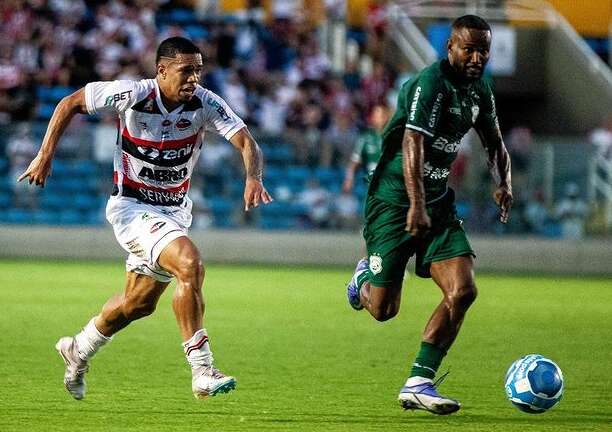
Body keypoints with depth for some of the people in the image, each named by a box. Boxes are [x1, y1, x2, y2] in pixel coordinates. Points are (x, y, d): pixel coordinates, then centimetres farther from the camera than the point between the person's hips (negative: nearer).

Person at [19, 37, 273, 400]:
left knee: (140, 303, 17)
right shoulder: (133, 95, -19)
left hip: (174, 210, 5)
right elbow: (70, 103, -6)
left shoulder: (206, 104, -13)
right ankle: (203, 373, -24)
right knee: (190, 265, -27)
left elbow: (247, 142, -22)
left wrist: (253, 178, -43)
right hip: (133, 207, -5)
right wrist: (46, 155, -11)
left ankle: (79, 350, 44)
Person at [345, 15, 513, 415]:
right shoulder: (431, 83, -20)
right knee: (383, 310, -3)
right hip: (395, 200, -7)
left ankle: (419, 383, -4)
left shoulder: (480, 90, 6)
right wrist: (417, 205, -43)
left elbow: (494, 143, 22)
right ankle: (365, 278, 36)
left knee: (463, 291, -12)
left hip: (439, 202, 7)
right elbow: (413, 143, -32)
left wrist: (504, 183, 1)